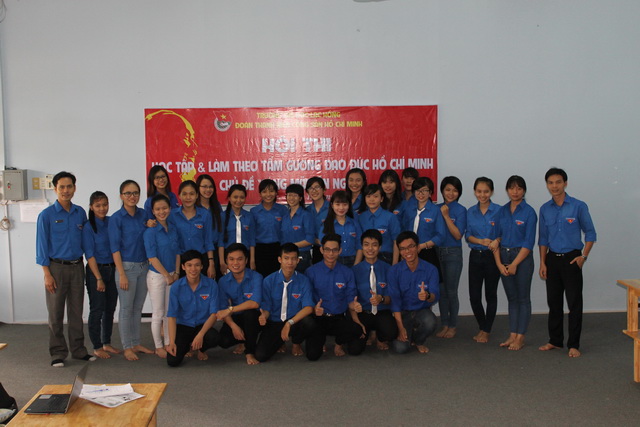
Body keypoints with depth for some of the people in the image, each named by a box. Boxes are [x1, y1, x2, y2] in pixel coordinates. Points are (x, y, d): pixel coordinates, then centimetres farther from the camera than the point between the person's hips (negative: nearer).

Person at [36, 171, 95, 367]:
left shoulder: (80, 213, 6)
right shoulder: (47, 215, -5)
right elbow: (42, 246, -5)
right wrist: (47, 274, -10)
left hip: (77, 267, 4)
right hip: (57, 268, -3)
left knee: (76, 311, 10)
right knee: (56, 313, 3)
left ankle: (78, 349, 20)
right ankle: (58, 353, 13)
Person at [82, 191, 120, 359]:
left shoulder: (112, 222, 5)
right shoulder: (88, 227, -8)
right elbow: (90, 255, -11)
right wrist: (99, 278, -14)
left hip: (112, 269, 5)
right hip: (96, 270, -5)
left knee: (110, 308, 12)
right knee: (97, 310, 2)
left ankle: (107, 343, 25)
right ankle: (97, 347, 13)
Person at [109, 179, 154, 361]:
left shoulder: (144, 215, 6)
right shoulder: (116, 218, -8)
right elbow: (115, 248, -11)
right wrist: (122, 274, -14)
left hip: (144, 266, 5)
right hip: (127, 266, -5)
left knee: (138, 307, 13)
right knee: (126, 309, 2)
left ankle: (136, 343, 24)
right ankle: (127, 347, 12)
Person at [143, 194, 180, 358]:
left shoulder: (173, 229, 5)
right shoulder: (150, 231, -13)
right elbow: (152, 257, -16)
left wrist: (176, 273, 0)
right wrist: (167, 275, -14)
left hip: (172, 275, 5)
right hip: (156, 275, -5)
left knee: (169, 312, 12)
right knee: (158, 313, 4)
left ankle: (168, 343, 24)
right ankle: (158, 347, 15)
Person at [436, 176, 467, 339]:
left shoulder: (460, 210, -4)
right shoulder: (437, 208, 8)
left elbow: (458, 235, -13)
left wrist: (446, 216, -16)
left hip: (453, 253, -4)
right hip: (437, 252, 4)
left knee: (451, 291, 2)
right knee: (441, 291, 8)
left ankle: (452, 326, 15)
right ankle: (444, 324, 18)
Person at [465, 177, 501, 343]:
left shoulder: (498, 211, -6)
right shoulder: (470, 212, 4)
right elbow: (468, 235, 2)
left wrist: (496, 241, -26)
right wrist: (481, 241, -17)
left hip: (492, 256, -3)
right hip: (475, 256, 3)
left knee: (490, 295, 7)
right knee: (474, 296, 4)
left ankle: (486, 331, 19)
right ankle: (482, 327, 26)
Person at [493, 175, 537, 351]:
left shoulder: (529, 212, -7)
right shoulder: (502, 211, 6)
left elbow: (529, 242, -11)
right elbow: (496, 238, 6)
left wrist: (514, 264, -14)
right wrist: (499, 264, -4)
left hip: (522, 257, -5)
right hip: (504, 256, 5)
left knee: (523, 298, 3)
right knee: (512, 298, 11)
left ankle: (520, 337, 9)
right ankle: (512, 335, 18)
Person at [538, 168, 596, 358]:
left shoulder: (578, 206, -6)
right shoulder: (545, 209, 6)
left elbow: (590, 233, -1)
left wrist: (583, 256, -10)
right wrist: (542, 262, 5)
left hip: (571, 259, -4)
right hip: (552, 259, 4)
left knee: (574, 303, -1)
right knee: (553, 302, 11)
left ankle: (573, 345, 7)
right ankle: (555, 340, 22)